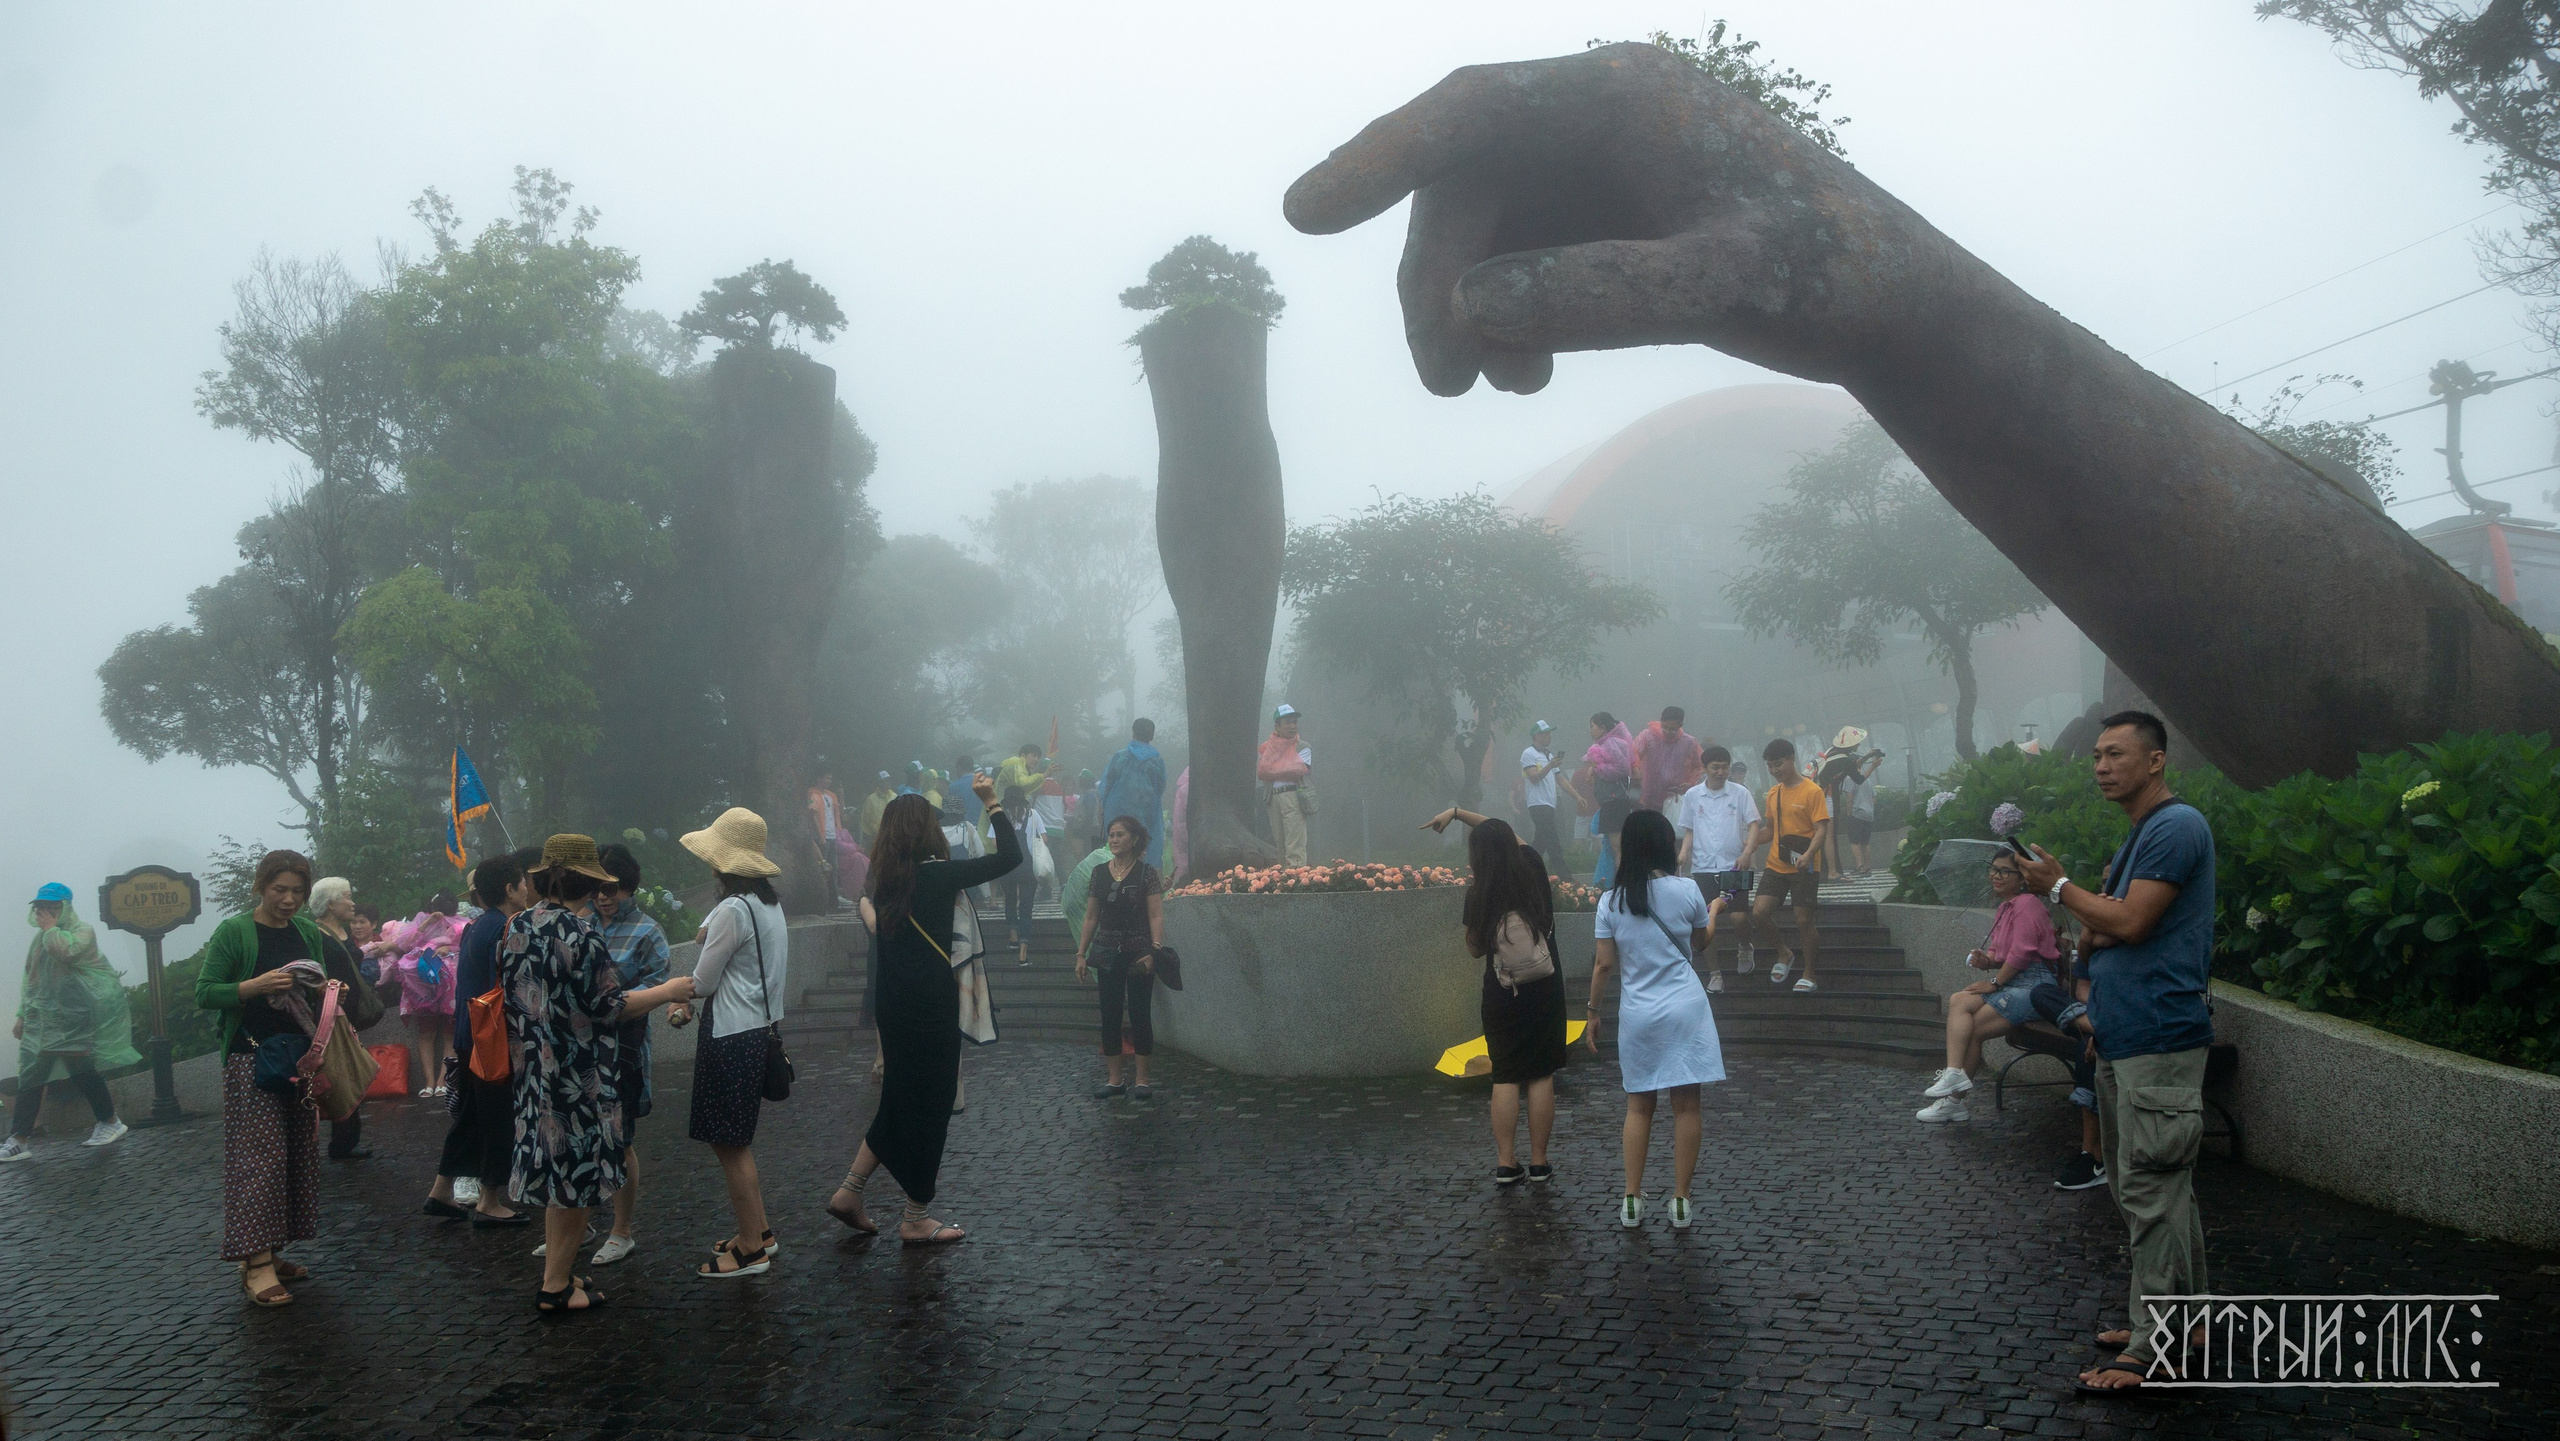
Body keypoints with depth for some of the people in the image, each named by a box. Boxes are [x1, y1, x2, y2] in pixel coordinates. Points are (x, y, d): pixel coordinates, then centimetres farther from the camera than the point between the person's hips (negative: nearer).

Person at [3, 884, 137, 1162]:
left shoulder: (83, 931, -5)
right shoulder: (39, 939, 16)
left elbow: (66, 950, -28)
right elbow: (30, 980, 22)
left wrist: (50, 929, -12)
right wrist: (22, 1015, 19)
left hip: (75, 1018, -7)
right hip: (43, 1019, 7)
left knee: (81, 1070, -5)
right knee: (30, 1076, 1)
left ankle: (110, 1122, 13)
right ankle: (17, 1141, 1)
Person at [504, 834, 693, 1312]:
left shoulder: (516, 927, 5)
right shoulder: (579, 932, -18)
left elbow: (511, 993, 15)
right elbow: (607, 1005, -18)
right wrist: (669, 991, -8)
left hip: (532, 1070, 8)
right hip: (578, 1076, -8)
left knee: (554, 1167, 17)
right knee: (577, 1174, 2)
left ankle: (556, 1271, 25)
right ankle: (556, 1287, 8)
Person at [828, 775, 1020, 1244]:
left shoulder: (887, 880, 5)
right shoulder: (935, 875, -15)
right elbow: (1009, 857, -16)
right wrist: (993, 803, -8)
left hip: (894, 1005, 8)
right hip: (930, 1007, -8)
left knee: (901, 1100, 20)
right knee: (929, 1104, 4)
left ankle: (849, 1192, 22)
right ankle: (916, 1219, 12)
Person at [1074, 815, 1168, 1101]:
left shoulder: (1146, 873, -3)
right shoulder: (1099, 873, 8)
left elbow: (1156, 916, -7)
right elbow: (1091, 917, 11)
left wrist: (1154, 950, -18)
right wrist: (1081, 953, 7)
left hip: (1138, 954, -4)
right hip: (1108, 954, 4)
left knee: (1140, 1013, 0)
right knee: (1109, 1015, 6)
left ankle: (1142, 1081, 7)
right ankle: (1113, 1079, 13)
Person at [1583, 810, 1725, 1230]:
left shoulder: (1611, 901, -3)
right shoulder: (1686, 891, -5)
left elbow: (1603, 964, -2)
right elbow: (1701, 944, 11)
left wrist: (1593, 1013, 9)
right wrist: (1714, 911, 30)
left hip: (1637, 1014, 1)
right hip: (1685, 1010, -1)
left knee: (1639, 1106, 12)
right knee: (1685, 1105, 5)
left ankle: (1632, 1202, 12)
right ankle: (1680, 1202, 7)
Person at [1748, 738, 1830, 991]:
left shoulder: (1812, 791, -8)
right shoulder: (1772, 794, 12)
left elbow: (1822, 829, -13)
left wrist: (1808, 854, -28)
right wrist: (1749, 846, 9)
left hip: (1804, 868, -5)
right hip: (1775, 865, 6)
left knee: (1804, 921, -1)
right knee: (1759, 911, -9)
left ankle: (1808, 975, 14)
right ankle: (1784, 954, 15)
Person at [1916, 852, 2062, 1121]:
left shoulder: (2027, 904, -10)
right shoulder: (2003, 910, 21)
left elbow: (2022, 952, -17)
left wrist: (1995, 982, -10)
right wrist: (1986, 960, -2)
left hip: (2034, 985, -9)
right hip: (2012, 984, 9)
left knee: (1973, 1029, -17)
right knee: (1958, 1001, -13)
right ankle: (1954, 1074, -20)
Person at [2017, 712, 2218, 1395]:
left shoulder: (2176, 826, -13)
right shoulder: (2138, 836, 19)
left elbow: (2131, 923, -18)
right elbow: (2097, 933, 19)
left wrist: (2059, 887, -5)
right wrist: (2101, 923, -4)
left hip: (2158, 1039, -10)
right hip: (2122, 1038, 10)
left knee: (2152, 1191, -8)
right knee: (2160, 1187, 16)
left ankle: (2151, 1347, -4)